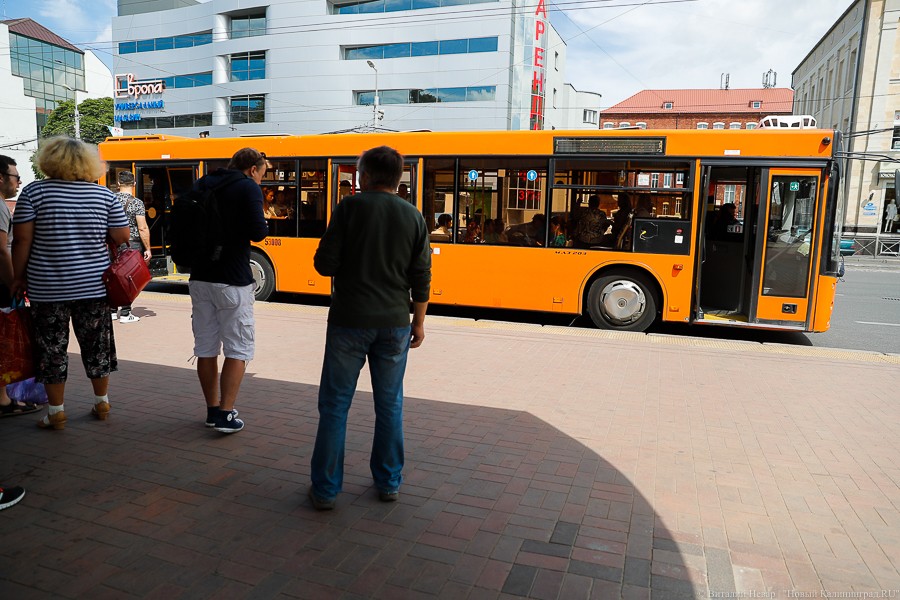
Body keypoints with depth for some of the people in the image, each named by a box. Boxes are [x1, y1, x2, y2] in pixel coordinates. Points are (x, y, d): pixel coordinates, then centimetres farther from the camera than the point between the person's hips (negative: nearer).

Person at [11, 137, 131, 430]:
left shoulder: (34, 191, -5)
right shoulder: (104, 194, 0)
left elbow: (22, 239, -6)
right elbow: (122, 237, 1)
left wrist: (19, 276, 4)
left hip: (47, 287, -2)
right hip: (93, 285, 2)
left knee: (51, 349, 9)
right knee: (97, 345, 13)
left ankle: (56, 412, 17)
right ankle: (101, 403, 25)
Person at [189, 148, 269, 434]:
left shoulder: (202, 184, 12)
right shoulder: (249, 188, -8)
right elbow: (257, 232, -18)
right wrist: (263, 226, 3)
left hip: (200, 278, 6)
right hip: (232, 281, -6)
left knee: (206, 349, 13)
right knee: (238, 350, 4)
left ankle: (212, 410, 24)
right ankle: (225, 415, 1)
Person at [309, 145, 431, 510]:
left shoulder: (350, 207, -6)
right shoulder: (413, 217, 4)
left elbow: (325, 264, -9)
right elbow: (421, 279, 3)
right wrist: (419, 323, 12)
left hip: (350, 321, -3)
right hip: (394, 323, 3)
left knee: (334, 405, 7)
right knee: (390, 405, 14)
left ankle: (325, 490, 14)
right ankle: (388, 483, 25)